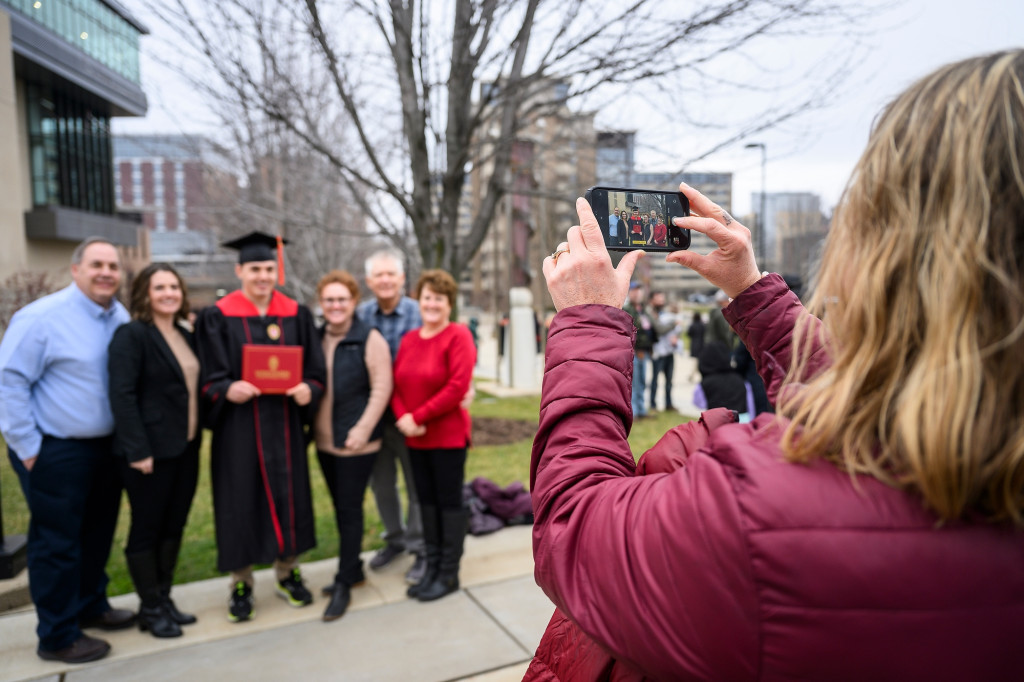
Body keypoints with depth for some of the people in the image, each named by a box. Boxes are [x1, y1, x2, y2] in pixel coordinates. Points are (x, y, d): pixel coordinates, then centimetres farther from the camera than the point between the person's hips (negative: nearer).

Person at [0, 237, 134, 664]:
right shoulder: (42, 317, -14)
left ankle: (91, 606, 39)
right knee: (57, 543, 6)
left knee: (98, 534, 19)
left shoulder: (121, 318, 3)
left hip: (105, 447, 6)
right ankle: (58, 637, 22)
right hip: (55, 452, -6)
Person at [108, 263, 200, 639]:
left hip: (185, 446, 7)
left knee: (174, 525, 14)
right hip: (150, 449, -7)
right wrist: (137, 450, -20)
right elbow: (122, 395, -17)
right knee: (147, 528, 7)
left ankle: (164, 598, 29)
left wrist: (196, 437, 11)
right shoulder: (131, 334, -12)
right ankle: (150, 608, 21)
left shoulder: (186, 334, 10)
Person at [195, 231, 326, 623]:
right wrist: (228, 389, -23)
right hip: (238, 424, -2)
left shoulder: (296, 315, 6)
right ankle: (241, 584, 23)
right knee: (241, 499, 5)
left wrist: (308, 389, -15)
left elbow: (315, 370, 5)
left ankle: (287, 573, 29)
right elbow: (210, 377, -3)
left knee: (288, 494, 10)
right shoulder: (217, 318, 0)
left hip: (284, 423, 2)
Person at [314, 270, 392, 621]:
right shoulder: (315, 338, 8)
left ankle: (344, 583, 13)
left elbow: (382, 388, -13)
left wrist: (362, 429, -18)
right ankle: (354, 569, 32)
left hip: (355, 442, -6)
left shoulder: (369, 339, -10)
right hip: (325, 440, 6)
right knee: (341, 507, 16)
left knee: (349, 509, 1)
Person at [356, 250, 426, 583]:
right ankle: (395, 538, 39)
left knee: (417, 485, 9)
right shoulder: (360, 315, 0)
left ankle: (421, 549, 26)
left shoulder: (418, 314, -10)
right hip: (373, 414, 4)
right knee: (381, 483, 18)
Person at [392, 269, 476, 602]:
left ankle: (449, 574, 18)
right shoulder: (409, 339, 9)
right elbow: (396, 384, 8)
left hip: (448, 435, -6)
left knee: (450, 502, 5)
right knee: (427, 500, 14)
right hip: (416, 438, 6)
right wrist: (403, 417, -11)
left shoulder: (458, 336, -10)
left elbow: (458, 387, -19)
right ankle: (432, 568, 28)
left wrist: (418, 417, -16)